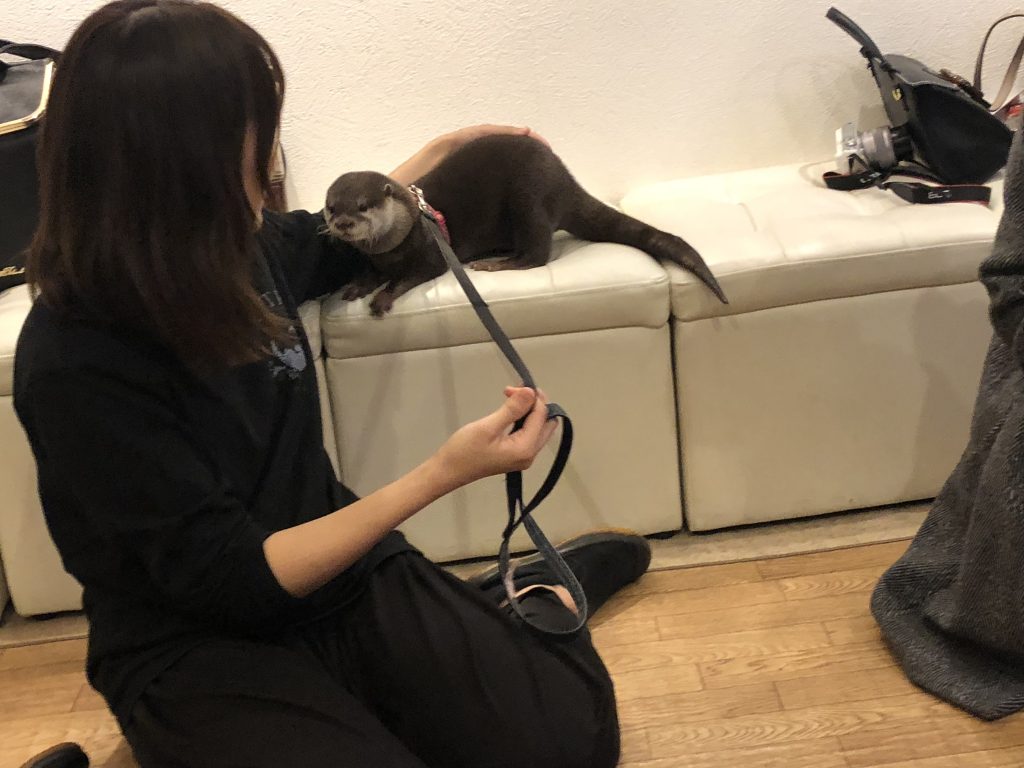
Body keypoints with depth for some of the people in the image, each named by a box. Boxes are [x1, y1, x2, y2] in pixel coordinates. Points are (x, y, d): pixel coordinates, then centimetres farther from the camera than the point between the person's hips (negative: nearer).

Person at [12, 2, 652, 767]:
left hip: (339, 569, 5)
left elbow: (334, 243, 25)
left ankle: (537, 589, 14)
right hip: (199, 650, -5)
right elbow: (233, 581, -23)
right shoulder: (76, 365, -23)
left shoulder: (237, 247, -2)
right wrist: (446, 471, -29)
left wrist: (443, 149, 28)